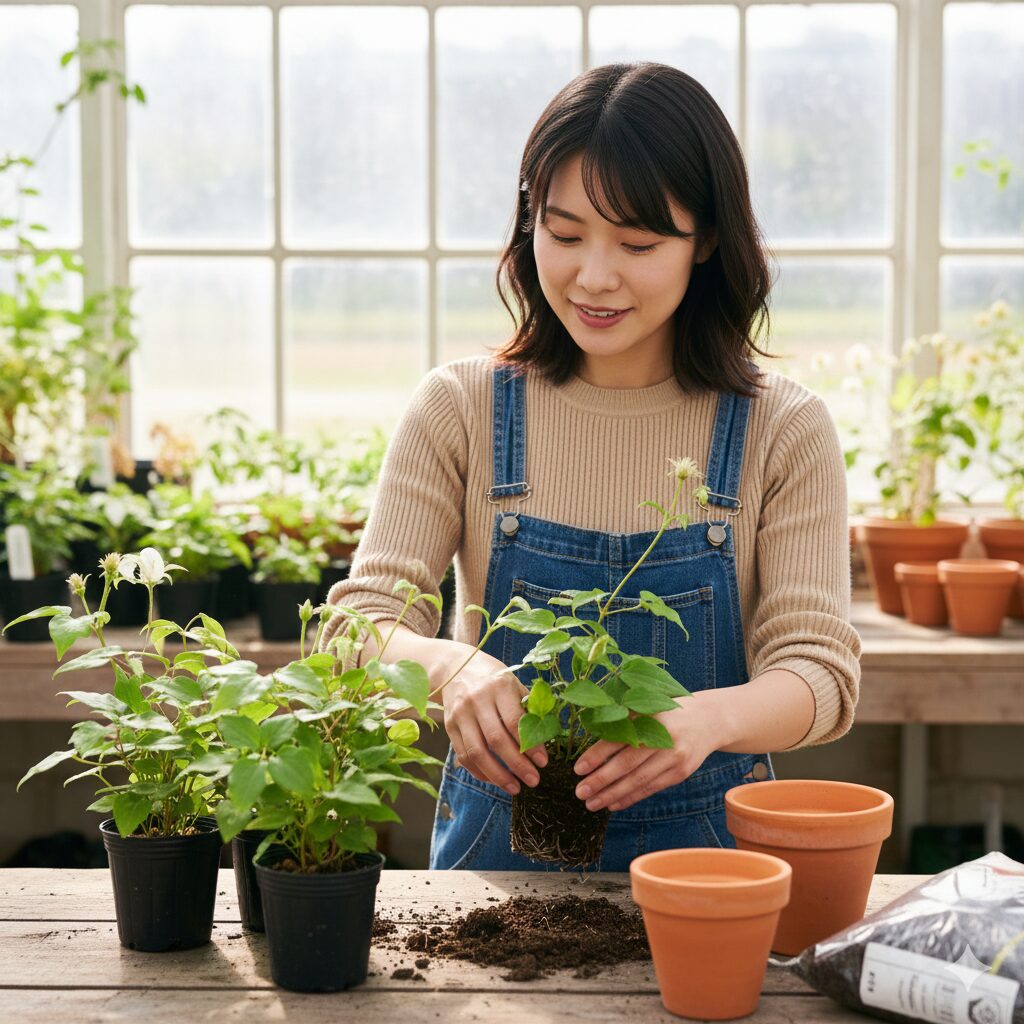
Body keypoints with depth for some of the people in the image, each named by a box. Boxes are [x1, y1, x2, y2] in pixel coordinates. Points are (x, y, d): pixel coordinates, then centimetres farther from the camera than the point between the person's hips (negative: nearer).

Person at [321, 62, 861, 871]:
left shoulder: (784, 432, 0)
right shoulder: (460, 410, 2)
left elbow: (821, 670, -6)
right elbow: (362, 626, -4)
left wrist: (711, 717, -28)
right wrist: (450, 667, -27)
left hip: (705, 840, 0)